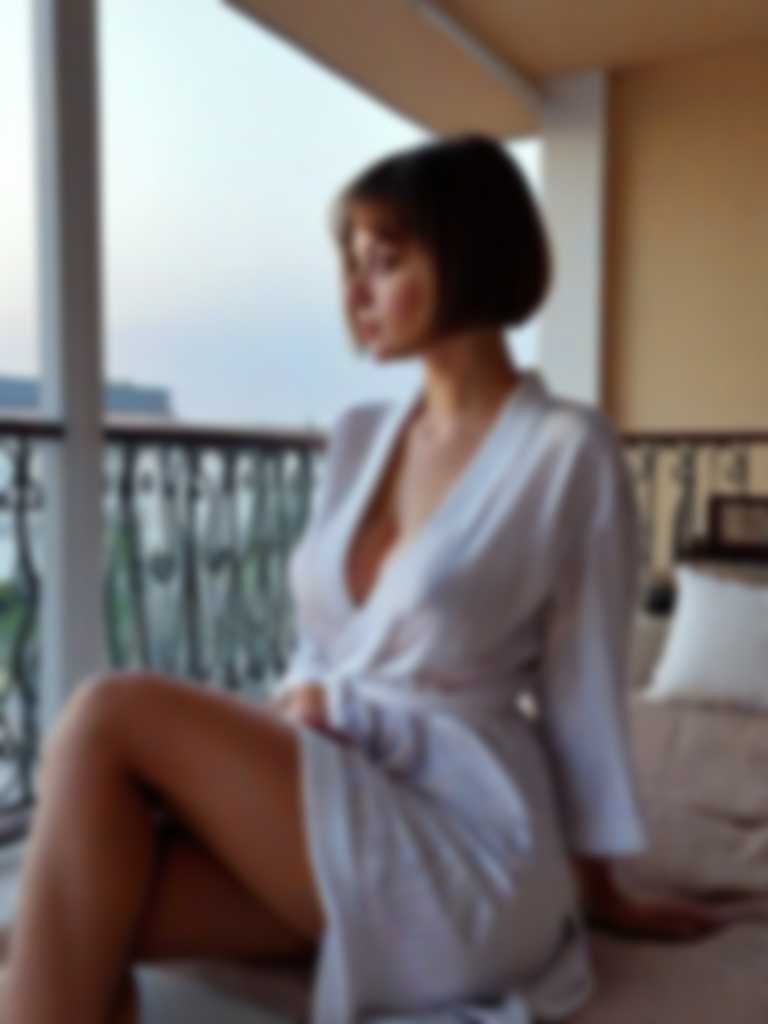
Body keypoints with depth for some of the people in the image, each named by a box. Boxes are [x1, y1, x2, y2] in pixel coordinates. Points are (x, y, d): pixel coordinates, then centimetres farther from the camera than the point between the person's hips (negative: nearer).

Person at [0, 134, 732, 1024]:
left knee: (112, 715, -21)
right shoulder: (358, 436, 9)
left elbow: (581, 693, -4)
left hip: (462, 839, -5)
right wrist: (251, 749, -1)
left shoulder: (566, 450, -10)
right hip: (323, 813, 6)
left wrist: (599, 896, 6)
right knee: (73, 922, -19)